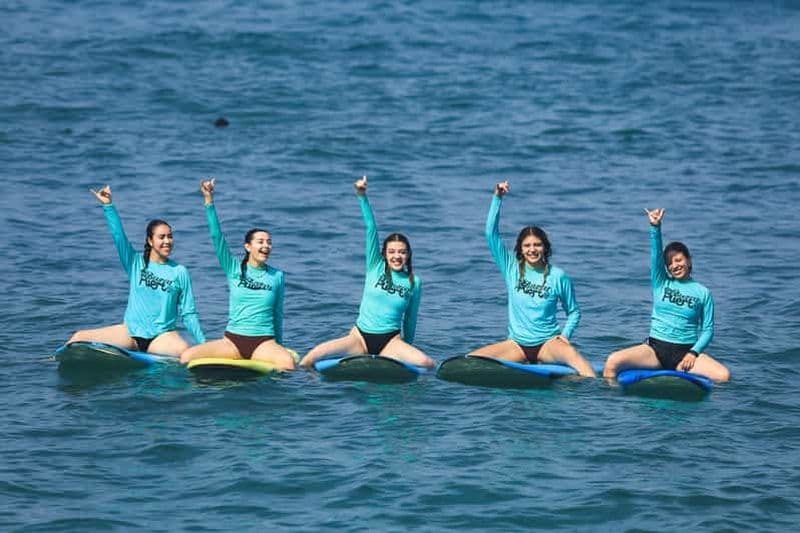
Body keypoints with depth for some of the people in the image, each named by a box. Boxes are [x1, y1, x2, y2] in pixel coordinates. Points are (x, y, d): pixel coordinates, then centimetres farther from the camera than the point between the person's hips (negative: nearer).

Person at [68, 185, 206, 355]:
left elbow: (189, 314, 5)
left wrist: (203, 344, -2)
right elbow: (118, 236, -6)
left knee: (187, 352, -38)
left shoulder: (180, 272, 4)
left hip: (163, 336, -2)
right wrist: (107, 206, -16)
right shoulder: (136, 263, 7)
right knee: (78, 338, -6)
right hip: (130, 332, 2)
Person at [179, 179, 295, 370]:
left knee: (288, 362, -34)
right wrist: (209, 200, -11)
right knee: (187, 356, -22)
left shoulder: (277, 277, 8)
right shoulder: (234, 269, 6)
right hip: (232, 340, 0)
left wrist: (279, 347, 21)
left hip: (264, 342, 0)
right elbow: (217, 236, -3)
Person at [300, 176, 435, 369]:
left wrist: (407, 350, 19)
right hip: (360, 337, -1)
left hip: (390, 342, 1)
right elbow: (371, 229, -5)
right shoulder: (376, 267, 4)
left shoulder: (414, 282, 6)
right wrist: (362, 197, -12)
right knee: (315, 355, -27)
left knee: (426, 363, -29)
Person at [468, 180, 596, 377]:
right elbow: (491, 234, -3)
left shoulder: (558, 276, -1)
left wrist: (565, 335, -9)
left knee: (572, 354, -38)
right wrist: (497, 198, -9)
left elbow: (573, 312, 9)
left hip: (547, 344, -3)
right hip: (517, 344, 3)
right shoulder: (512, 268, 4)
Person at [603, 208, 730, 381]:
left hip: (685, 352, -1)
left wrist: (693, 353, -11)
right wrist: (655, 227, -20)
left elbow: (707, 330, 5)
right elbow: (655, 253, -4)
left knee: (724, 376, -26)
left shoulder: (703, 293, 8)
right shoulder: (661, 283, 11)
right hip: (655, 349, 1)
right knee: (613, 361, -25)